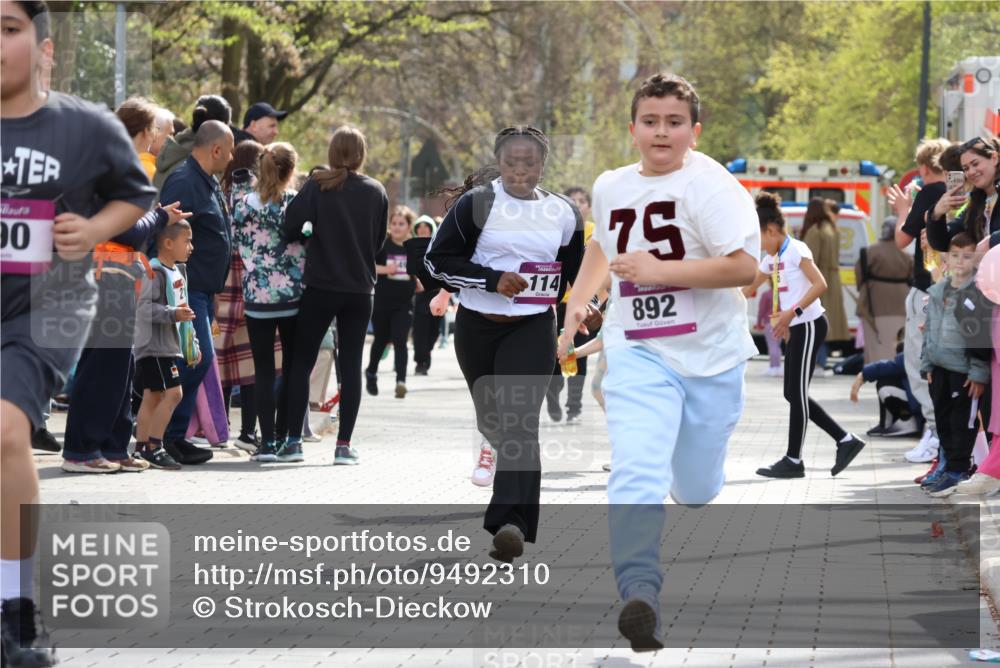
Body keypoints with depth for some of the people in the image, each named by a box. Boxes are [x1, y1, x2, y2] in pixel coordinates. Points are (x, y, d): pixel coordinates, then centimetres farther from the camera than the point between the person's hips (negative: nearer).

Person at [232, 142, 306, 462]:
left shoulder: (244, 204, -2)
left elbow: (239, 246, 6)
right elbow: (310, 246, -4)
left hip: (257, 295, 1)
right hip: (294, 295, -1)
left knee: (263, 371, 4)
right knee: (293, 369, 8)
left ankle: (267, 442, 0)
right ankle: (286, 439, 5)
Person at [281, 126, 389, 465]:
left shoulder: (318, 186, -7)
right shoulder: (376, 192, 1)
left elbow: (292, 223, -16)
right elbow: (379, 240, 10)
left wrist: (308, 237, 4)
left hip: (320, 286, -2)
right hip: (360, 289, 2)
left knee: (301, 361, 7)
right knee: (351, 364, 6)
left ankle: (293, 438, 3)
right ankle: (344, 443, 3)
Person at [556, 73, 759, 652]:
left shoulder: (709, 185, -12)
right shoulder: (611, 188, 8)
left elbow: (745, 267, -22)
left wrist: (659, 270, -23)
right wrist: (579, 301, 25)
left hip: (709, 355, -2)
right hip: (638, 352, 2)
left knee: (696, 486, 10)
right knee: (637, 472, -21)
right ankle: (640, 592, -29)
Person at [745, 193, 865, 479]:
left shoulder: (796, 250, -11)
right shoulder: (773, 259, 16)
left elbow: (820, 284, -22)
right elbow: (749, 287, 28)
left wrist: (793, 312, -25)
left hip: (809, 326, -9)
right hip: (796, 329, 9)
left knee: (797, 393, -6)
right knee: (793, 394, 7)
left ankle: (793, 461, -1)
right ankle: (846, 441, 11)